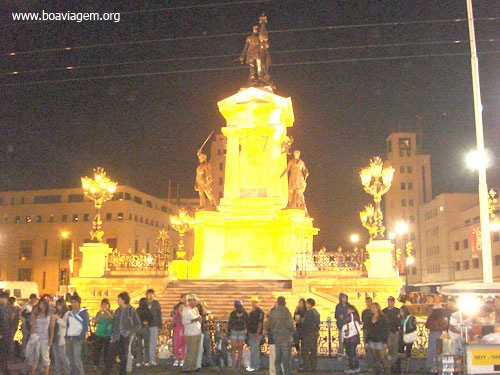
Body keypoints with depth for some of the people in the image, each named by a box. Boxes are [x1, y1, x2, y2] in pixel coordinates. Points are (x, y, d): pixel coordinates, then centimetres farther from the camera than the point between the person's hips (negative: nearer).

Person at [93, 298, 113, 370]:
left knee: (107, 350, 1)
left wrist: (107, 312, -22)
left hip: (108, 334, -1)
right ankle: (96, 365, 9)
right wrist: (100, 314, -18)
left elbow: (113, 320, -15)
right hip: (99, 334, 2)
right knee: (97, 349, 0)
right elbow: (96, 321, -5)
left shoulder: (111, 312, 0)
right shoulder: (99, 312, 5)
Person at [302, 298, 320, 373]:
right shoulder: (316, 312, 12)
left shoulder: (309, 312, -17)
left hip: (309, 334, -9)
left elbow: (305, 324, -17)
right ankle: (314, 367, 18)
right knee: (314, 351, 13)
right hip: (316, 333, 9)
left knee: (305, 351, -2)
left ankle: (307, 367, -2)